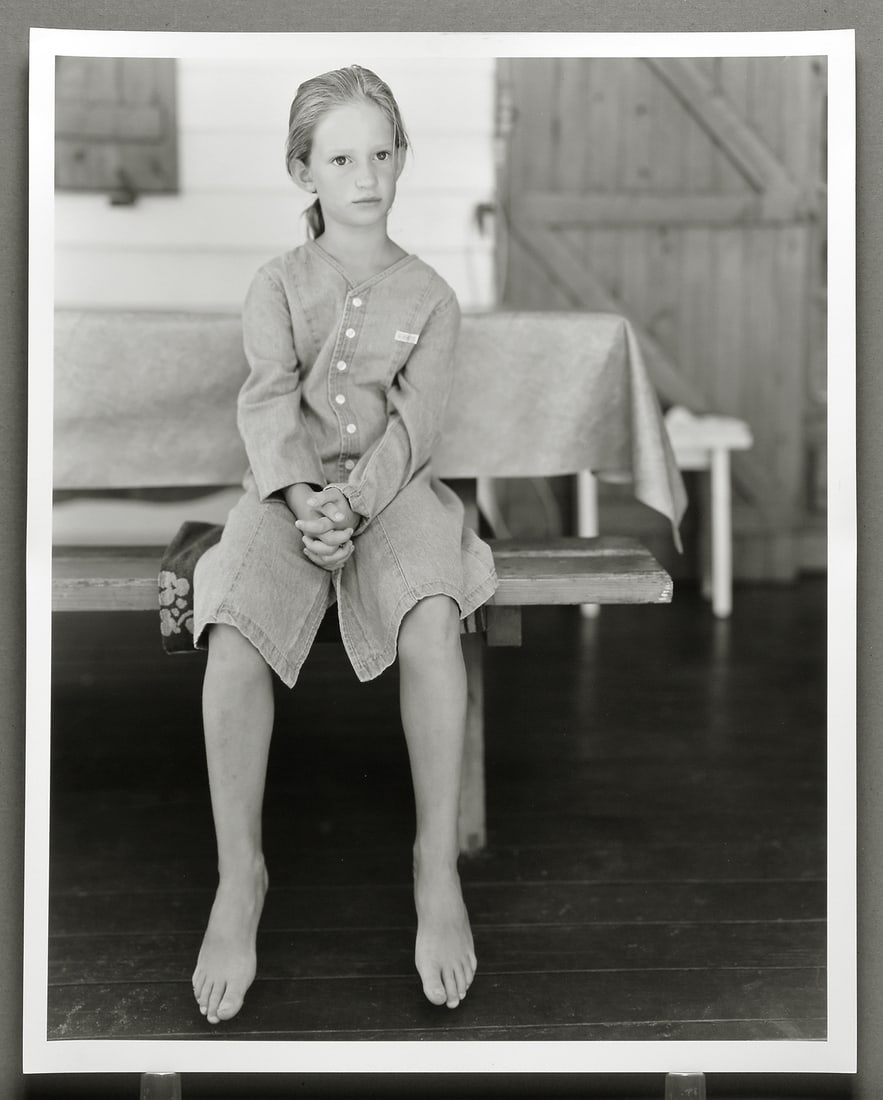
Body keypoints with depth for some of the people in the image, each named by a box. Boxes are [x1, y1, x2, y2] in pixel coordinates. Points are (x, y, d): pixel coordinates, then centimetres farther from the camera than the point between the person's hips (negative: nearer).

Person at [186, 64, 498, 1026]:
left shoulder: (429, 295, 10)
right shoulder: (275, 285, 12)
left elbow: (414, 423, -2)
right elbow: (268, 405, -3)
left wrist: (351, 501, -20)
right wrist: (301, 498, -22)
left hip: (391, 487, 0)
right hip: (290, 488, 1)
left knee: (432, 616, -33)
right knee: (233, 630, -29)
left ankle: (438, 868, -24)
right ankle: (238, 880, -21)